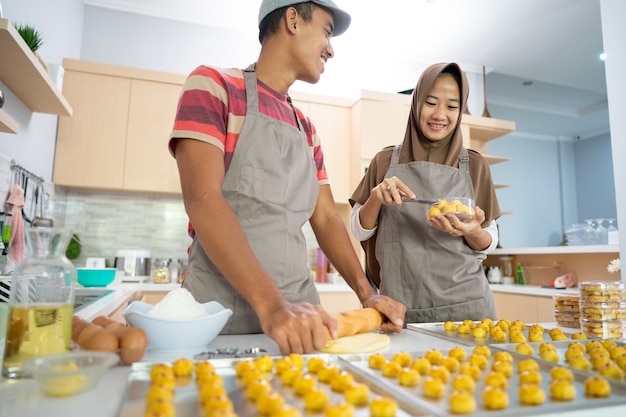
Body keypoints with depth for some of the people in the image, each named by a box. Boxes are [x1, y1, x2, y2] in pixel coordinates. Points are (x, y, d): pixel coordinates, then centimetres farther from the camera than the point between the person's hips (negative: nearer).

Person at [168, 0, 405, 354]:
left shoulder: (306, 130, 14)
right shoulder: (213, 85, -4)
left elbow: (326, 218, 12)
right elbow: (201, 199, -17)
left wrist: (367, 292, -1)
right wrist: (271, 304, -26)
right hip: (222, 307, -5)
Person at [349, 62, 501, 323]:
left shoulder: (474, 166, 2)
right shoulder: (386, 161, 1)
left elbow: (489, 244, 5)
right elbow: (359, 231, 3)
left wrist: (473, 232, -17)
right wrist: (376, 196, -16)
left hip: (464, 303, 1)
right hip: (400, 306, 0)